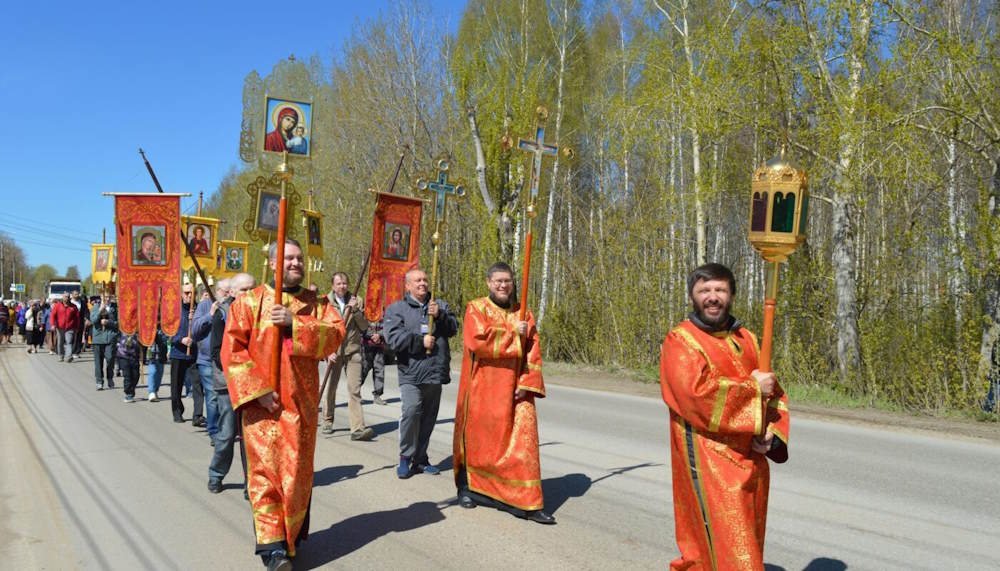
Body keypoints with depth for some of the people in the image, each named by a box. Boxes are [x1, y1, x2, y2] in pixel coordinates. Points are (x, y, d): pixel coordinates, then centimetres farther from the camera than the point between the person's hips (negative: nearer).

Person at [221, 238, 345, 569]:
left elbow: (336, 334, -6)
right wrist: (259, 391, -14)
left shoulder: (315, 303, 9)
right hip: (262, 401, -2)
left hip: (301, 402, 3)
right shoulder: (249, 302, 1)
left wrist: (295, 324, -18)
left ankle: (291, 537, 26)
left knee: (298, 472, 9)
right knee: (265, 471, -5)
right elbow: (232, 349, -6)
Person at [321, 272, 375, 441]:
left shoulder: (355, 301, 9)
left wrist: (356, 311, -9)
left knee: (355, 389, -7)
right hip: (334, 351, -1)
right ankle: (328, 421, 29)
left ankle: (358, 428, -12)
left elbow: (364, 326, 6)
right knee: (331, 388, 10)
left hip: (353, 351, 1)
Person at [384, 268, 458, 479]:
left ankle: (420, 458, 22)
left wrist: (439, 315, -11)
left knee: (428, 417, 9)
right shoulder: (396, 309, 5)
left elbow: (453, 328, 5)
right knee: (411, 411, -20)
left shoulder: (439, 305, 16)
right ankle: (405, 457, -3)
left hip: (436, 374, 4)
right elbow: (393, 338, -8)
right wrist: (420, 341, -12)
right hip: (411, 373, -4)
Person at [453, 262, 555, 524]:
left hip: (514, 389, 3)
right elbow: (477, 340, -20)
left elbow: (533, 352, 3)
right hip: (483, 388, -2)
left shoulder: (523, 313, 9)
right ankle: (467, 487, 31)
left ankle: (528, 502, -2)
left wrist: (526, 384, -9)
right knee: (477, 437, 9)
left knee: (523, 440, -5)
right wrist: (512, 333, -12)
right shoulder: (476, 309, -2)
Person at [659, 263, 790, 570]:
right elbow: (697, 395, -24)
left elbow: (774, 394, 13)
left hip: (750, 464, 7)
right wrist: (753, 388, -13)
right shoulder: (680, 341, -9)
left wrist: (770, 433, -6)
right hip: (710, 469, -7)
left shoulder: (746, 339, 12)